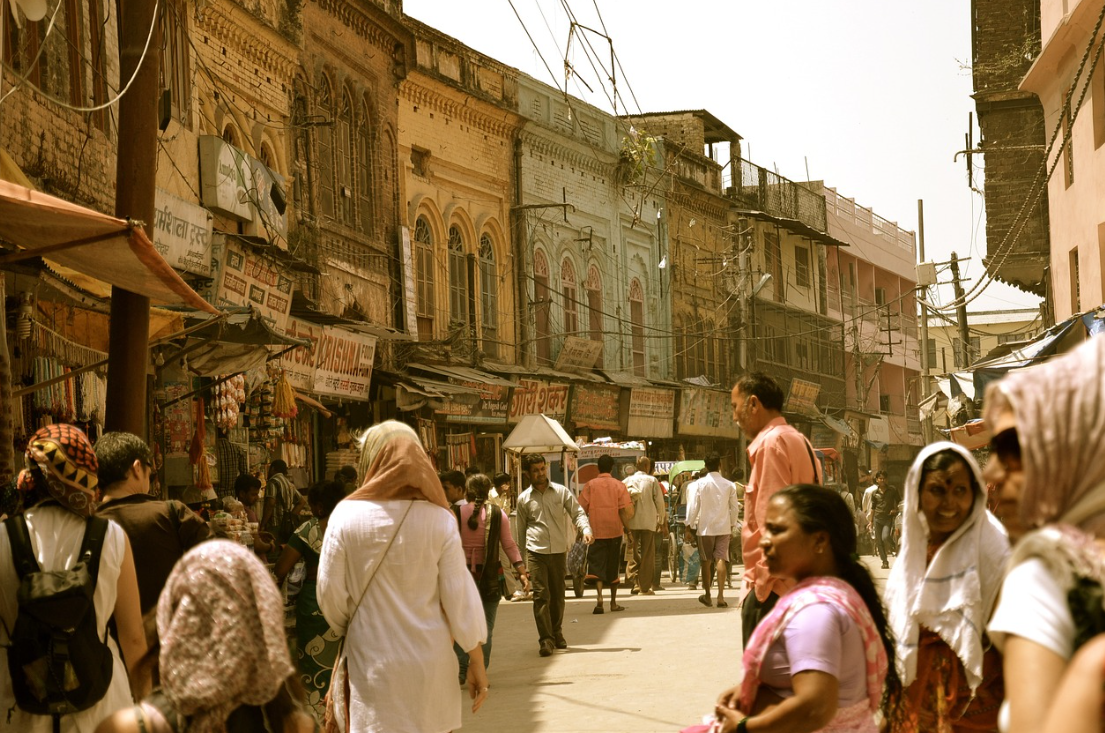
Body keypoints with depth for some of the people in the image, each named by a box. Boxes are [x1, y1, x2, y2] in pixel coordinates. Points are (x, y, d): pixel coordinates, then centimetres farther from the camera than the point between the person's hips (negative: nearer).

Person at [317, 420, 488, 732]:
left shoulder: (346, 515, -9)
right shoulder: (439, 519, -8)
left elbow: (330, 593, -4)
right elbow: (460, 595, -6)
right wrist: (477, 662, 3)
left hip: (372, 661, -1)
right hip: (430, 660, 1)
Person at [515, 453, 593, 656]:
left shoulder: (561, 492, 5)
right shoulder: (524, 498, 6)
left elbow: (577, 512, 4)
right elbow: (521, 530, 13)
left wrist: (586, 529, -18)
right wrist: (522, 560, 13)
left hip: (559, 551, 1)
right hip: (536, 553, -1)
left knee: (558, 595, 11)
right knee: (541, 595, -10)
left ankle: (557, 633, 27)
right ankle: (545, 639, -11)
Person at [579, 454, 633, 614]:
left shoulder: (590, 485, 0)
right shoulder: (619, 485, 0)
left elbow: (581, 509, -2)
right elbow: (625, 510, -7)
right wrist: (627, 528, 4)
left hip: (595, 531, -1)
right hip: (614, 530, 1)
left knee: (596, 564, -2)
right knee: (613, 566, 11)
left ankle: (599, 595, -25)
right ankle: (613, 602, 17)